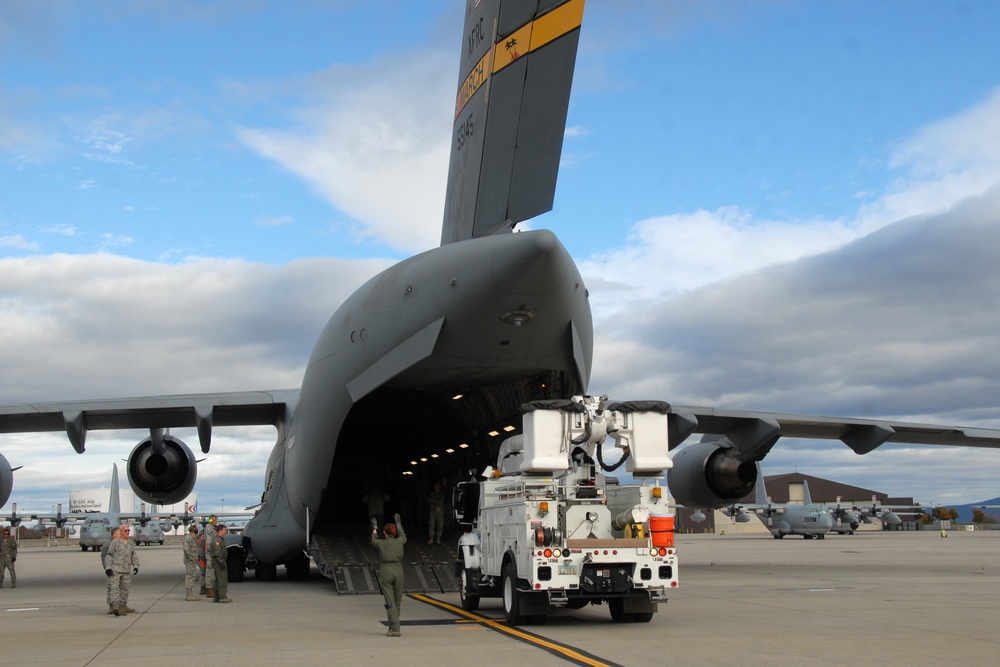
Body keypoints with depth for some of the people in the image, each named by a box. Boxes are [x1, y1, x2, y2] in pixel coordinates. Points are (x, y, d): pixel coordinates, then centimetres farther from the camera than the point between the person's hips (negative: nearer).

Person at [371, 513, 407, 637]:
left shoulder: (381, 543, 0)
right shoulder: (399, 542, 5)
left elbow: (373, 541, 25)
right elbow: (403, 536, 31)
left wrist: (374, 529, 44)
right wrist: (398, 523, 46)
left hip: (385, 572, -2)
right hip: (398, 570, 2)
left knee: (390, 602, -5)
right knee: (397, 602, 12)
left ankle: (395, 629, -13)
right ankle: (393, 627, 17)